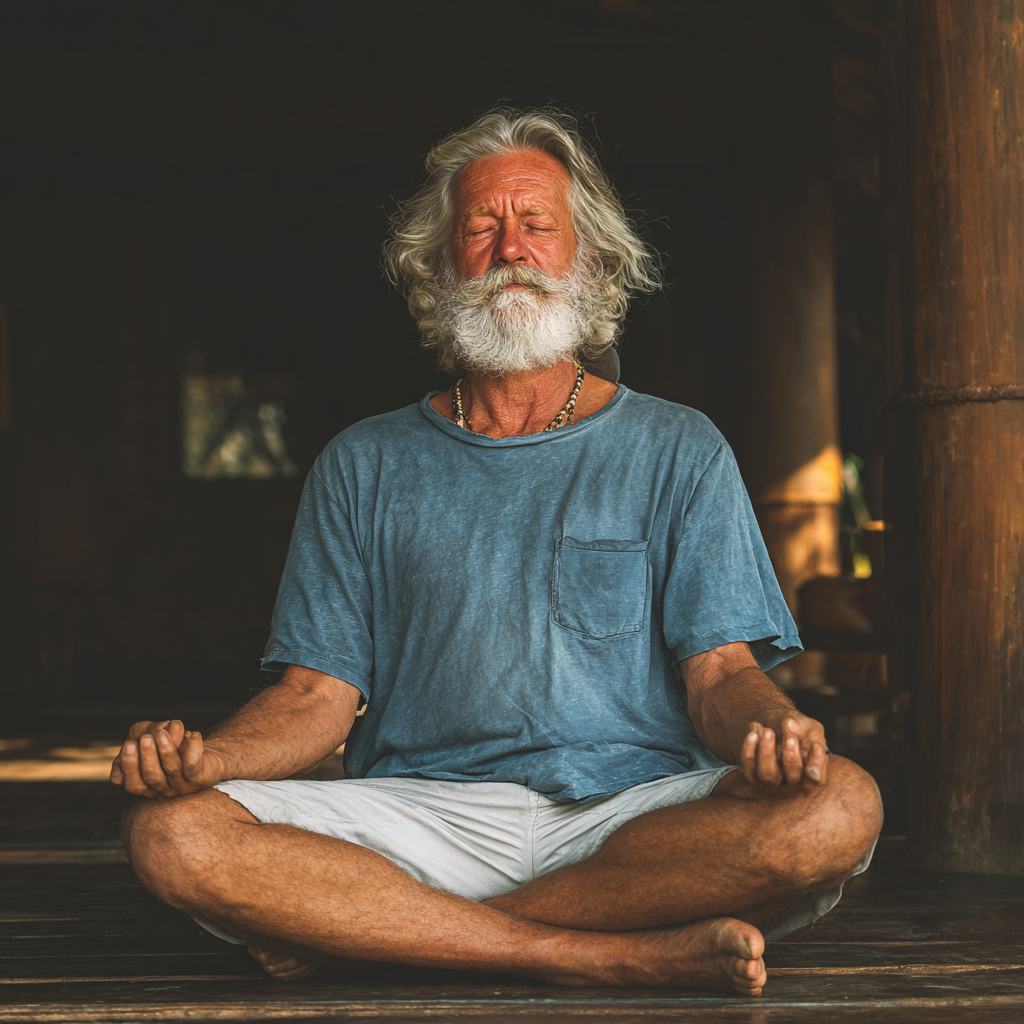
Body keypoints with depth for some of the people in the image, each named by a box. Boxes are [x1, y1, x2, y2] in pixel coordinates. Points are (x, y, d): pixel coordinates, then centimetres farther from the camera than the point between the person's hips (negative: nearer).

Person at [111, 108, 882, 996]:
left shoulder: (677, 450, 13)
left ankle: (365, 930, -22)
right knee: (173, 834, -26)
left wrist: (765, 727, -21)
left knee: (838, 810, -31)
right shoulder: (366, 466, 16)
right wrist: (205, 756, -13)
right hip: (422, 814, 0)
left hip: (635, 811, 0)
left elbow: (722, 671, 4)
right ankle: (617, 955, -25)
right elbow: (318, 694, 9)